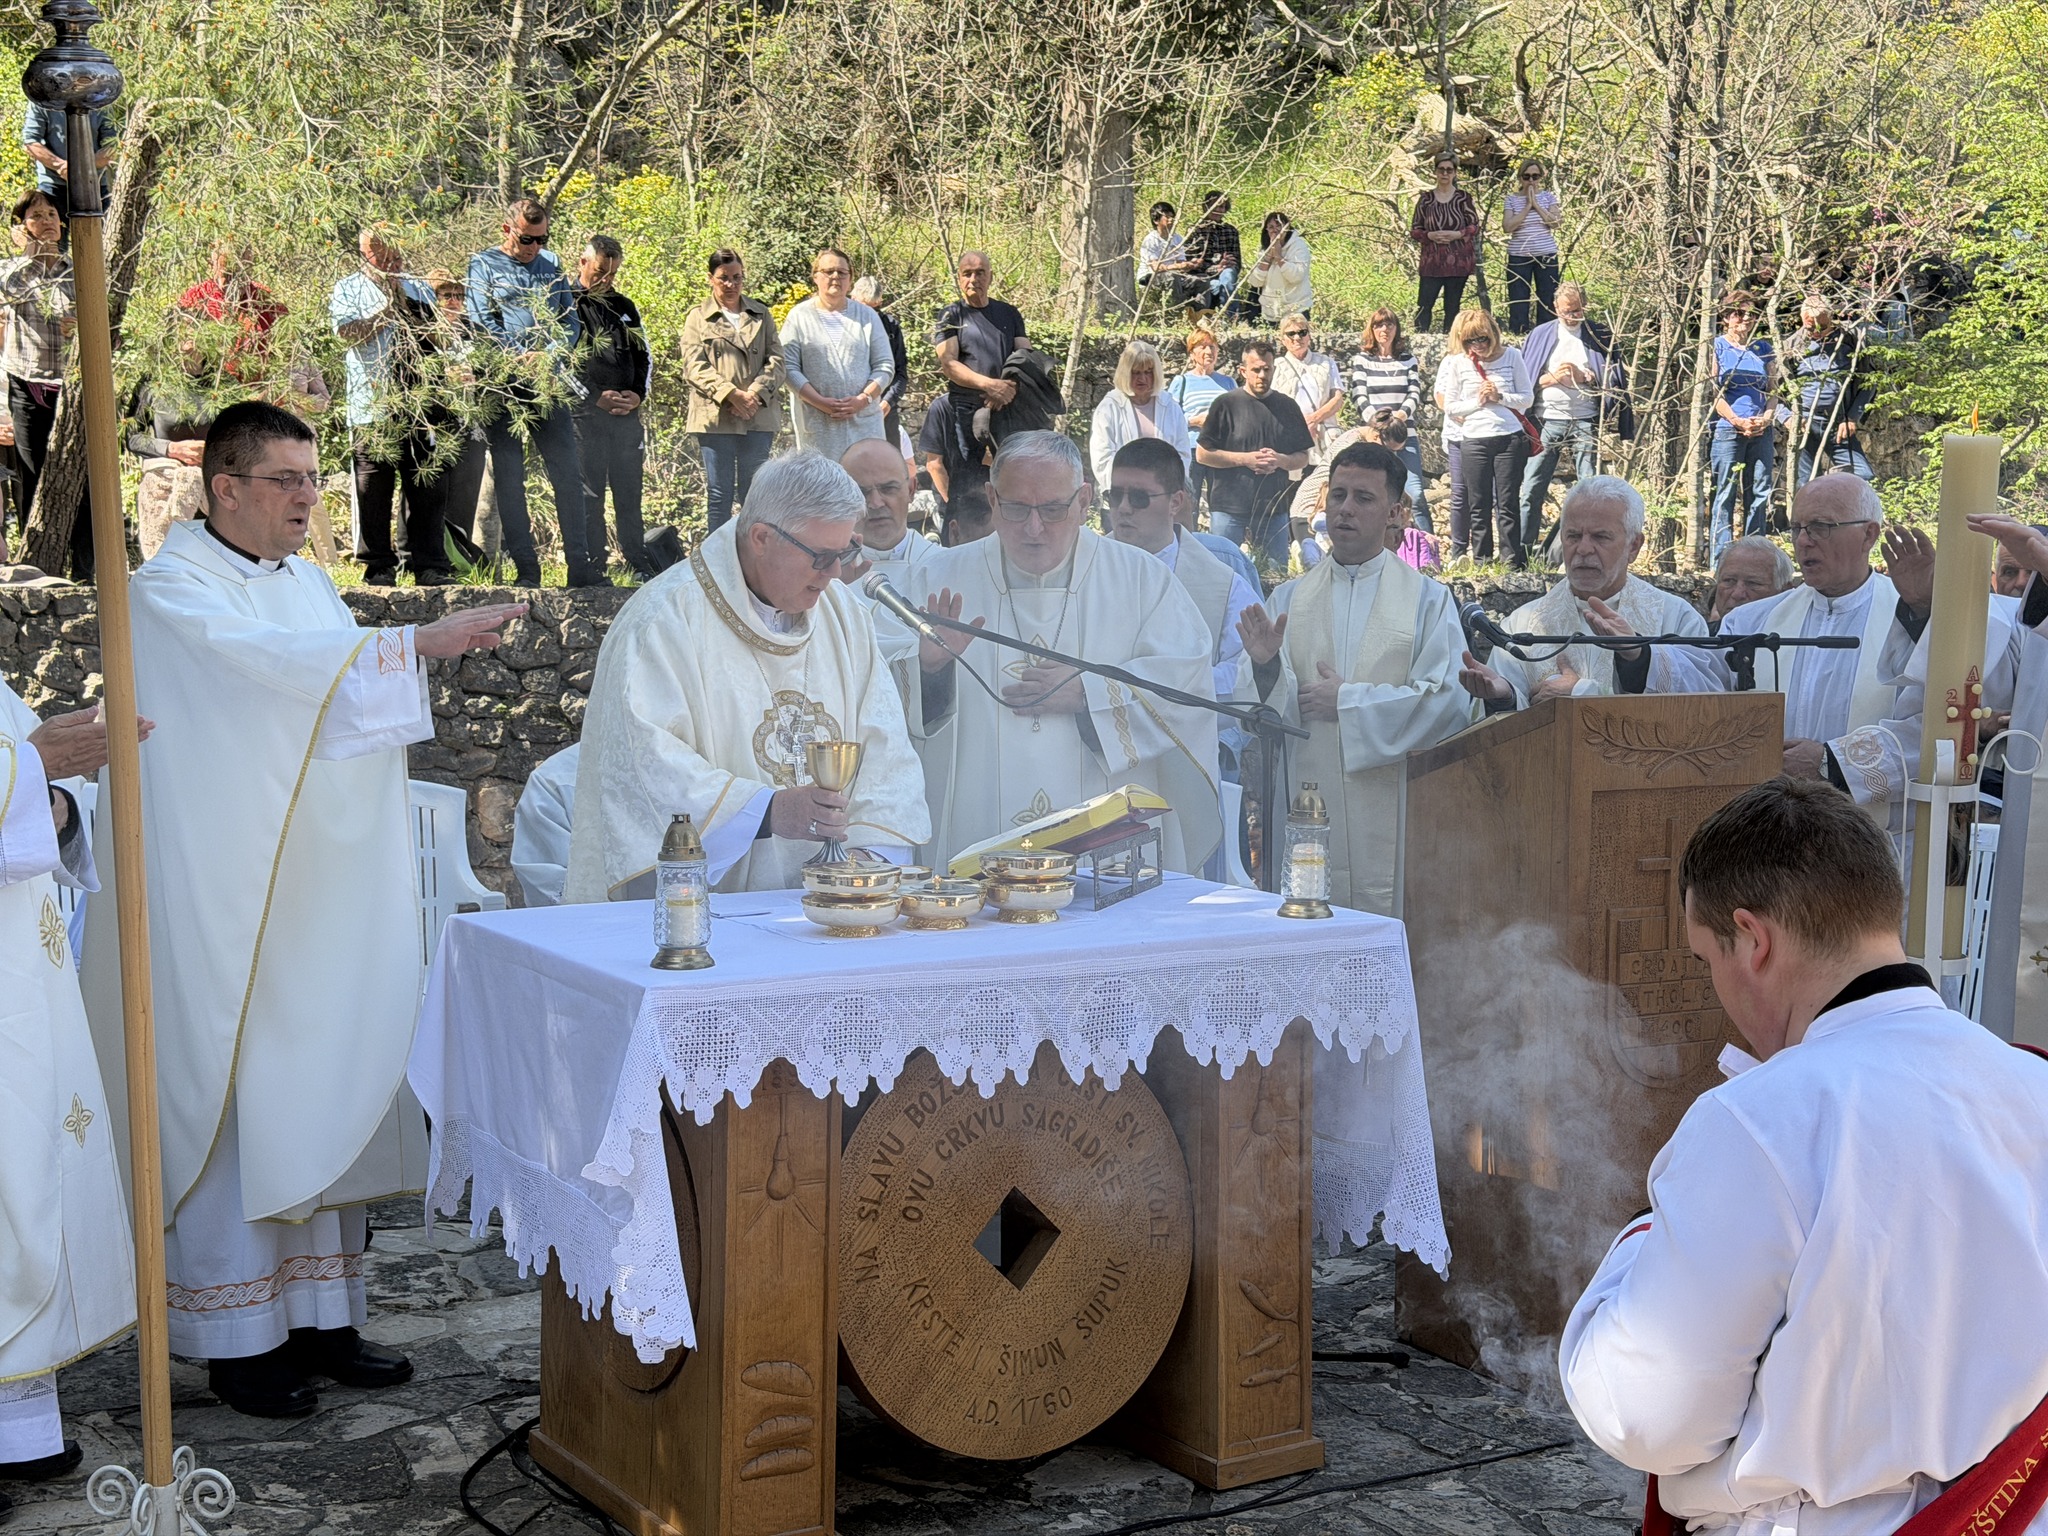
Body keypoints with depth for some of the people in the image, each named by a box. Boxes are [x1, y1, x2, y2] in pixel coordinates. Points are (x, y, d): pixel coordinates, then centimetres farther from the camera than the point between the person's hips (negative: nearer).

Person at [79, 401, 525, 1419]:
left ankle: (317, 1316, 18)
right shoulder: (172, 591, -10)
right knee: (235, 1108, -3)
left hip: (317, 903, 7)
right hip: (223, 905, -7)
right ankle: (238, 1340, 6)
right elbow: (275, 661, -27)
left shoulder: (304, 579, 14)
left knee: (322, 1102, 9)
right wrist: (421, 641, -32)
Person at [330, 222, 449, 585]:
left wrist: (401, 295, -3)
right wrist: (390, 308, -6)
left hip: (416, 404, 3)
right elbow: (349, 332, -8)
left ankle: (429, 565, 4)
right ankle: (379, 567, 7)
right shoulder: (349, 289, 9)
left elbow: (433, 332, 7)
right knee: (373, 491, 0)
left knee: (427, 487, -1)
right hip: (371, 405, -2)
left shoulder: (418, 289, 19)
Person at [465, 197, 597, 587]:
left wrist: (550, 355, -9)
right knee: (508, 478, 0)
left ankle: (581, 566, 1)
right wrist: (521, 357, -17)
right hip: (503, 386, -3)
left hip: (548, 383, 3)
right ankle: (526, 570, 5)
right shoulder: (483, 265, 4)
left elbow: (570, 321, 10)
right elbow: (481, 324, -6)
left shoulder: (551, 264, 16)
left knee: (568, 473, -2)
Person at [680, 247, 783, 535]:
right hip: (715, 416, -2)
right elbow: (694, 366, -3)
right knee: (719, 494, 1)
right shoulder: (698, 317, 8)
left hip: (758, 415, 2)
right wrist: (730, 394, -17)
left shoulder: (761, 314, 16)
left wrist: (755, 394, -10)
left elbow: (776, 360, 7)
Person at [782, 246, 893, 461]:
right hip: (817, 425, -2)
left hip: (864, 422, 2)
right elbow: (788, 368, -1)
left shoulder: (867, 316, 12)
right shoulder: (799, 317, 6)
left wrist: (863, 399, -8)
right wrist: (821, 402, -13)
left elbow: (885, 366, 9)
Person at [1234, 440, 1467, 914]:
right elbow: (1270, 713, 6)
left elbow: (1448, 702, -6)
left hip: (1393, 816, -2)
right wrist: (1266, 668, -14)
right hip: (1308, 812, 2)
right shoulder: (1288, 599, 12)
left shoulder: (1429, 600, 6)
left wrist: (1348, 701, -6)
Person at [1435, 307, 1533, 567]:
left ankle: (1514, 563, 5)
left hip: (1510, 438, -1)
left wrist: (1499, 397, -11)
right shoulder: (1457, 362, 1)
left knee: (1508, 505, 1)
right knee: (1479, 506, 6)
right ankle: (1481, 562, 13)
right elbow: (1450, 408, 4)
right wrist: (1477, 401, -10)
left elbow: (1527, 398, 4)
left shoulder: (1511, 356, 1)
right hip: (1473, 440, 1)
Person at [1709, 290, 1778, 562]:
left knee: (1760, 493, 3)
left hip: (1762, 431, 4)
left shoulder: (1763, 348, 15)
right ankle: (1722, 558, -3)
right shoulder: (1718, 346, 4)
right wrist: (1738, 421, -11)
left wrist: (1767, 418, -4)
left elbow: (1774, 389, 14)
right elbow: (1714, 392, -2)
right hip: (1728, 430, -4)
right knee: (1726, 494, -5)